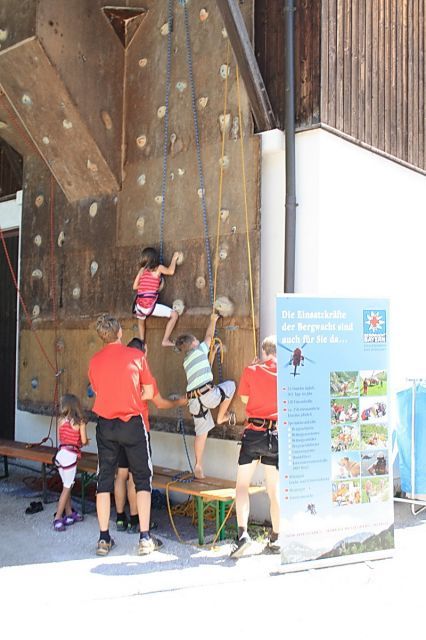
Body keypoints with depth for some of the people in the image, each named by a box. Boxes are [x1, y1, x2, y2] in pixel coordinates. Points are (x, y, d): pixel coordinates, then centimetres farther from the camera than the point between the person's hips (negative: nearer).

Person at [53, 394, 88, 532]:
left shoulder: (60, 420, 3)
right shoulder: (80, 422, -7)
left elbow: (59, 438, 9)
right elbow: (83, 441, -5)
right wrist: (86, 441, 17)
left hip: (60, 453, 5)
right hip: (70, 455, -5)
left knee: (67, 486, 17)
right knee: (67, 488, 1)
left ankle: (69, 514, 26)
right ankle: (58, 519, -3)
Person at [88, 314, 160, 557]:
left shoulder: (95, 361, 2)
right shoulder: (136, 356, -7)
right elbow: (149, 393, -2)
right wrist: (132, 398, 8)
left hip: (105, 424, 3)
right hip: (133, 423, -3)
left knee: (105, 480, 10)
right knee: (142, 479, 6)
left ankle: (104, 538, 12)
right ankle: (145, 538, 2)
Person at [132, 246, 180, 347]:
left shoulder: (142, 269, 13)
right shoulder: (158, 268, 2)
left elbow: (135, 287, 14)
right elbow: (171, 271, -7)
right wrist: (174, 258, 8)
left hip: (139, 306, 5)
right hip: (150, 306, -5)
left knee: (141, 319, 38)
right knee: (174, 314, 9)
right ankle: (165, 340, 4)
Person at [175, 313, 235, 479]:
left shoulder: (186, 361, 24)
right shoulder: (200, 350, 5)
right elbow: (209, 336, 20)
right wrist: (213, 320, 33)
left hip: (194, 400, 7)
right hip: (207, 394, -7)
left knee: (201, 431, 13)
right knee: (230, 385, 18)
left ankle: (198, 465, 11)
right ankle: (221, 417, 22)